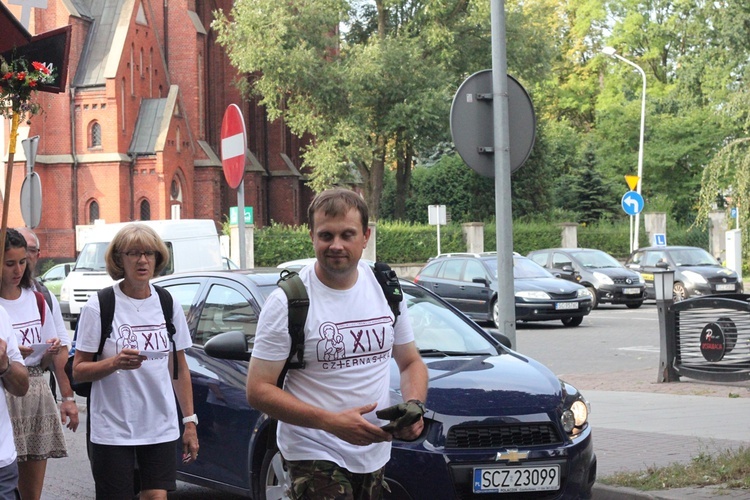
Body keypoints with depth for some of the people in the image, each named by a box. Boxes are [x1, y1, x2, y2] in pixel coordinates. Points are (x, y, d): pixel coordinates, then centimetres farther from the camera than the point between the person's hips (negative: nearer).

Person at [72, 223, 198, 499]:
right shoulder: (99, 306, -5)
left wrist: (190, 422, 8)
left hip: (162, 428, 3)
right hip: (113, 430, -3)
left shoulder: (168, 304, 7)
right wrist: (115, 363, -23)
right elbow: (78, 371, -5)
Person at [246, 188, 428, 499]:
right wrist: (331, 422, -25)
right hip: (315, 456, -5)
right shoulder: (287, 302, -12)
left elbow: (411, 363, 15)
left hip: (375, 452, 5)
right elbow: (258, 390, -14)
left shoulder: (386, 289, 5)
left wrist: (414, 405, -9)